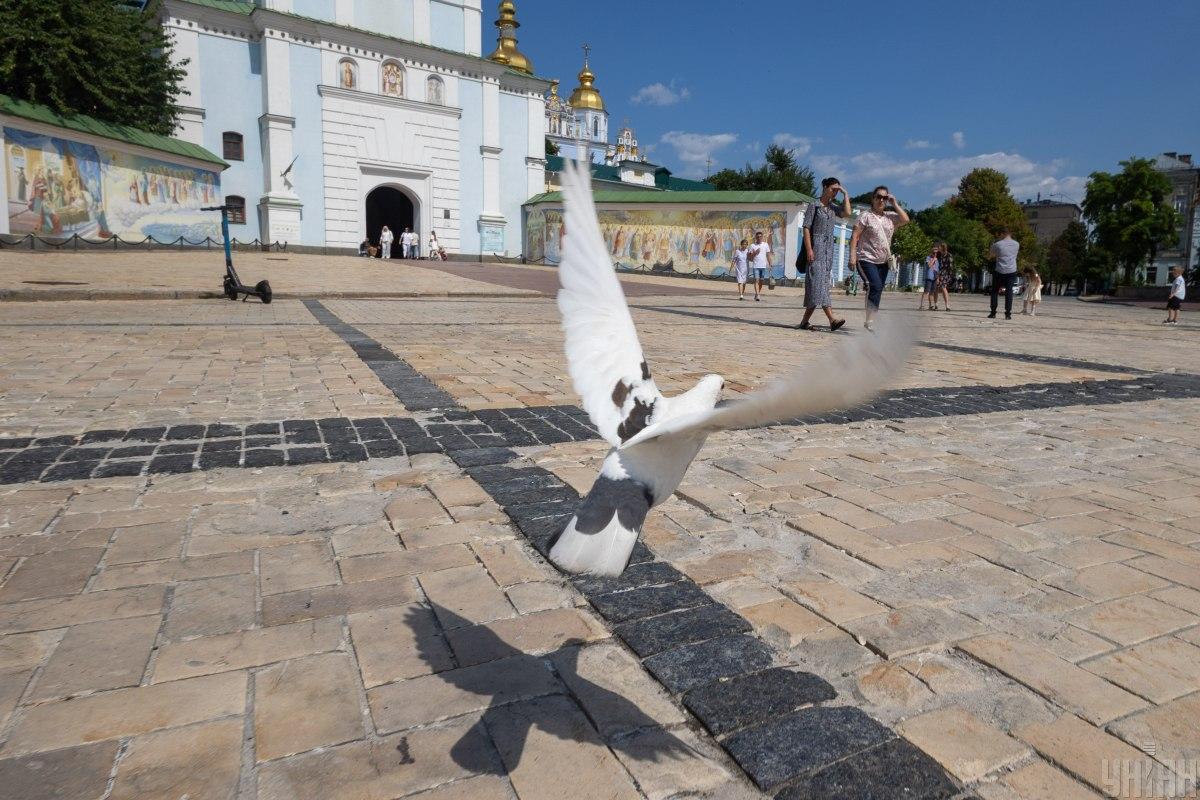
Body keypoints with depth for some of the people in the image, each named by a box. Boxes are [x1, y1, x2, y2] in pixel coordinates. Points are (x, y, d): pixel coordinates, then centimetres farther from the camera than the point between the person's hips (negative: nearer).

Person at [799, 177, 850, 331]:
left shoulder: (832, 208, 17)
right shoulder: (814, 207, -1)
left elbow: (847, 213, 0)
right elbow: (806, 228, -6)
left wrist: (845, 194, 5)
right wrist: (809, 249, -16)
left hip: (828, 249, 7)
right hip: (816, 247, -7)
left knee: (824, 283, 3)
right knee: (818, 282, -14)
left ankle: (805, 321, 7)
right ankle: (832, 320, -24)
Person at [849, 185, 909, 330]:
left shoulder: (890, 216, 14)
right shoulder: (866, 215, -2)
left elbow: (905, 220, -1)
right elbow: (855, 236, -7)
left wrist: (894, 204, 2)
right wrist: (852, 256, -17)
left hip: (883, 262, 6)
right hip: (867, 260, -6)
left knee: (877, 291, 7)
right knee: (876, 287, -22)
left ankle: (869, 322, 15)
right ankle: (869, 321, -21)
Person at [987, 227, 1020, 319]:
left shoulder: (997, 244, -6)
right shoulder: (1017, 244, 7)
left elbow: (989, 257, 4)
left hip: (999, 271, -2)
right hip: (1012, 271, 2)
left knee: (995, 292, 8)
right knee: (1009, 292, 3)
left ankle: (993, 313, 5)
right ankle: (1008, 314, -2)